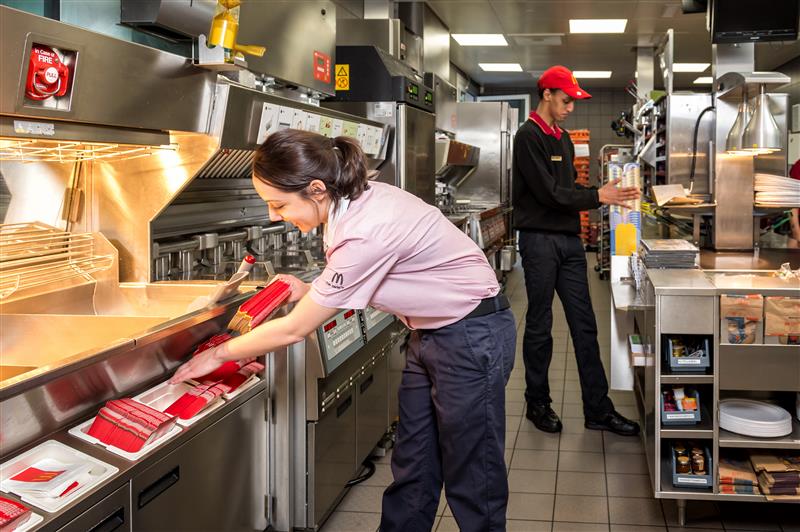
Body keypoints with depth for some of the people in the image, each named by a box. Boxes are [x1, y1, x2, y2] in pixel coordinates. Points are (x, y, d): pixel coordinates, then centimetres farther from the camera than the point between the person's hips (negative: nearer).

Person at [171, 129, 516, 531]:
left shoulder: (365, 233, -31)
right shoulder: (355, 202, -5)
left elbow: (295, 330, -21)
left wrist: (219, 354, -8)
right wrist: (309, 292, 1)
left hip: (472, 337, -9)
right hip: (431, 332, 9)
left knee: (471, 480, 4)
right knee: (410, 470, 15)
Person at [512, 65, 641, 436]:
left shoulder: (562, 138, 17)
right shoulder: (529, 136, -10)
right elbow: (548, 193, -17)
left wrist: (603, 193, 4)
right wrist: (598, 197, -13)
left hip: (569, 239, 8)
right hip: (540, 240, -8)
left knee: (584, 326, 7)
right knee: (539, 327, 3)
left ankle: (598, 409, 11)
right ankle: (537, 404, 17)